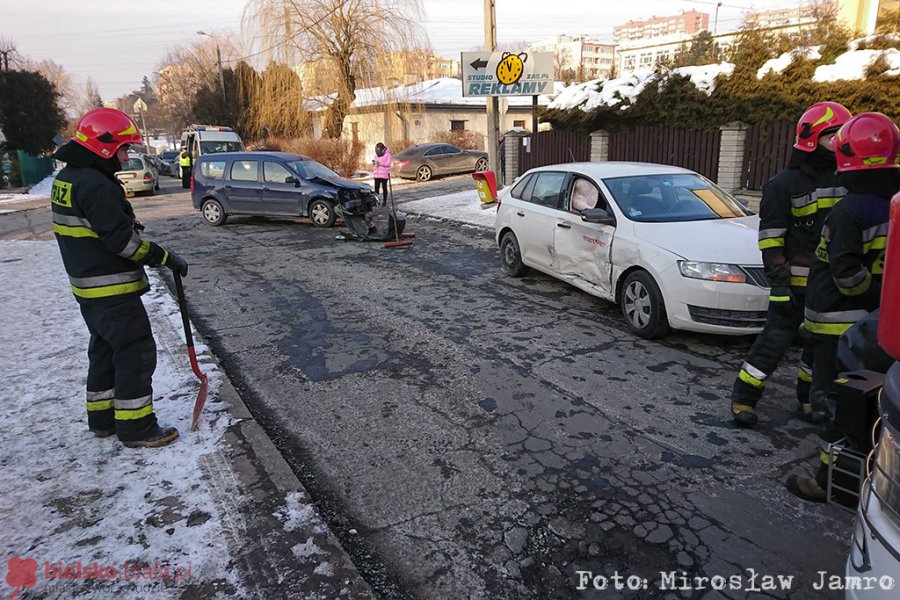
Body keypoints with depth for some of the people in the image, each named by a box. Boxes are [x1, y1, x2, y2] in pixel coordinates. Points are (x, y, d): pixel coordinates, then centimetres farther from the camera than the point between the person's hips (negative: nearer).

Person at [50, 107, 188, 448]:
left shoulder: (67, 178, 11)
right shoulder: (95, 185, -22)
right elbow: (121, 239, -24)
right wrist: (165, 258, -16)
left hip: (88, 287, 10)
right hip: (111, 290, -10)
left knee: (106, 349, 20)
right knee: (136, 352, -2)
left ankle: (102, 418, 32)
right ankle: (135, 428, 6)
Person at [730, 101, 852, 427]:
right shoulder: (785, 183, -8)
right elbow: (770, 237, -11)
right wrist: (779, 282, -17)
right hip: (797, 283, -6)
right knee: (776, 339, -4)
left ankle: (809, 400, 30)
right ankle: (743, 398, 7)